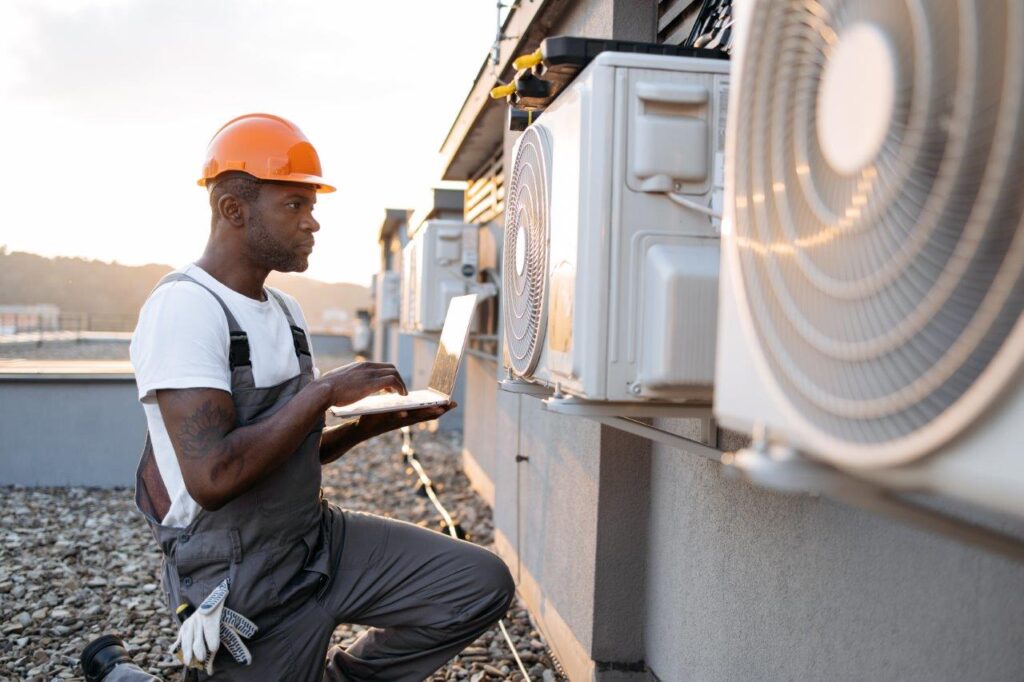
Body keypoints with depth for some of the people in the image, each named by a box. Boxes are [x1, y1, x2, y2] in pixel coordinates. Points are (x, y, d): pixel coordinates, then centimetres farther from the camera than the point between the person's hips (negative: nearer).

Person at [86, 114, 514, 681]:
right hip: (245, 587, -7)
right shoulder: (184, 308, -18)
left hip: (320, 540, 8)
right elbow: (211, 476, -28)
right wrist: (325, 390, -21)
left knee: (485, 586, -2)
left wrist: (375, 422, 0)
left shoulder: (284, 311, 10)